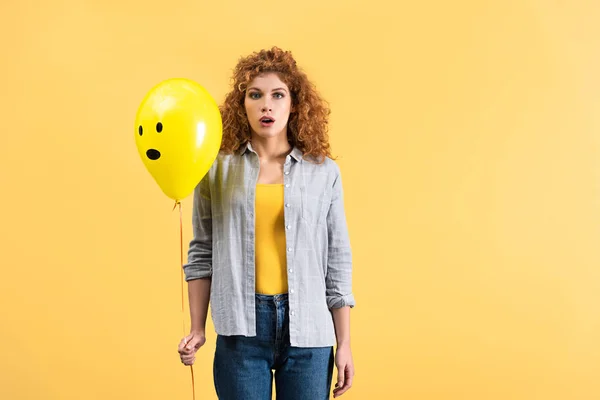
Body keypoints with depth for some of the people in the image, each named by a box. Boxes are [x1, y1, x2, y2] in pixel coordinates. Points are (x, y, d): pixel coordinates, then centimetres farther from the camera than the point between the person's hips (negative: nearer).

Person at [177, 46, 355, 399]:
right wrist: (197, 329, 2)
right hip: (241, 329, 0)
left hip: (307, 329, 0)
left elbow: (338, 263, 5)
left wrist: (344, 343, 4)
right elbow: (202, 253, 7)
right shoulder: (218, 169, 2)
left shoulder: (324, 172, 3)